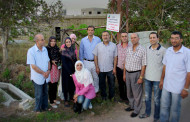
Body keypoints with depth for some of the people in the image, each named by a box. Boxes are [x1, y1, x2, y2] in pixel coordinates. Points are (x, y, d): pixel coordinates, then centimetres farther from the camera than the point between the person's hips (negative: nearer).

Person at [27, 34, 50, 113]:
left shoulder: (45, 49, 2)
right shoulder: (31, 51, -16)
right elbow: (33, 66, -18)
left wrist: (48, 70, -8)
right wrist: (43, 73, -16)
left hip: (46, 76, 5)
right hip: (38, 77, -5)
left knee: (45, 93, 17)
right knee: (39, 95, 8)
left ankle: (45, 107, 35)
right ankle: (37, 109, 29)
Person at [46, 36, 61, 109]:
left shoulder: (57, 48, 9)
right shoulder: (47, 49, -8)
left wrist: (59, 60, -2)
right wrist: (51, 61, -17)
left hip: (57, 67, 6)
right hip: (50, 68, -5)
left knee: (55, 84, 14)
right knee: (51, 85, 0)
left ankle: (54, 99, 31)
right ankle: (51, 102, 14)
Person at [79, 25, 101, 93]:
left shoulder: (98, 39, -1)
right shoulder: (83, 40, 2)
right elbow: (81, 52, 7)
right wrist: (81, 62, 3)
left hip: (95, 62, 0)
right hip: (86, 62, 1)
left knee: (96, 77, 10)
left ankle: (96, 91, 28)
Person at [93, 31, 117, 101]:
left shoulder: (113, 45, 1)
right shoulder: (98, 46, 2)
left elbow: (115, 57, 1)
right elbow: (95, 57, 2)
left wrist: (114, 68, -4)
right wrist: (97, 67, -4)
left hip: (110, 69, 0)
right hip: (101, 69, 1)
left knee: (112, 84, 8)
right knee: (102, 84, 12)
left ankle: (112, 96, 27)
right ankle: (103, 96, 29)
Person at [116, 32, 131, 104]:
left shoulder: (131, 46, -8)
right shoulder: (117, 46, 2)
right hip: (119, 68, 3)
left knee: (127, 84, 5)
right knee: (120, 84, 16)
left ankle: (127, 98, 25)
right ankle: (122, 97, 34)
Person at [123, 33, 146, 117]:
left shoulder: (142, 50, -10)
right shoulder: (128, 49, 8)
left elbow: (143, 65, -11)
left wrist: (141, 77, -14)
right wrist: (124, 74, 11)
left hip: (136, 74, -6)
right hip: (128, 73, 6)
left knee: (137, 93, 6)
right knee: (129, 92, 17)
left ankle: (137, 110, 22)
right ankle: (132, 106, 37)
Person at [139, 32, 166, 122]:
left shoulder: (163, 50, -10)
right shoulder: (147, 49, 4)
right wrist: (142, 74, 9)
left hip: (157, 79, -4)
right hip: (147, 77, 5)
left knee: (156, 99, 9)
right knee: (147, 97, 18)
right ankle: (147, 113, 38)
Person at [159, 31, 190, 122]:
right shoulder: (168, 51, 2)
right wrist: (162, 80, 13)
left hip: (178, 87, -5)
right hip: (166, 85, 5)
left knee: (174, 109, 12)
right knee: (164, 107, 17)